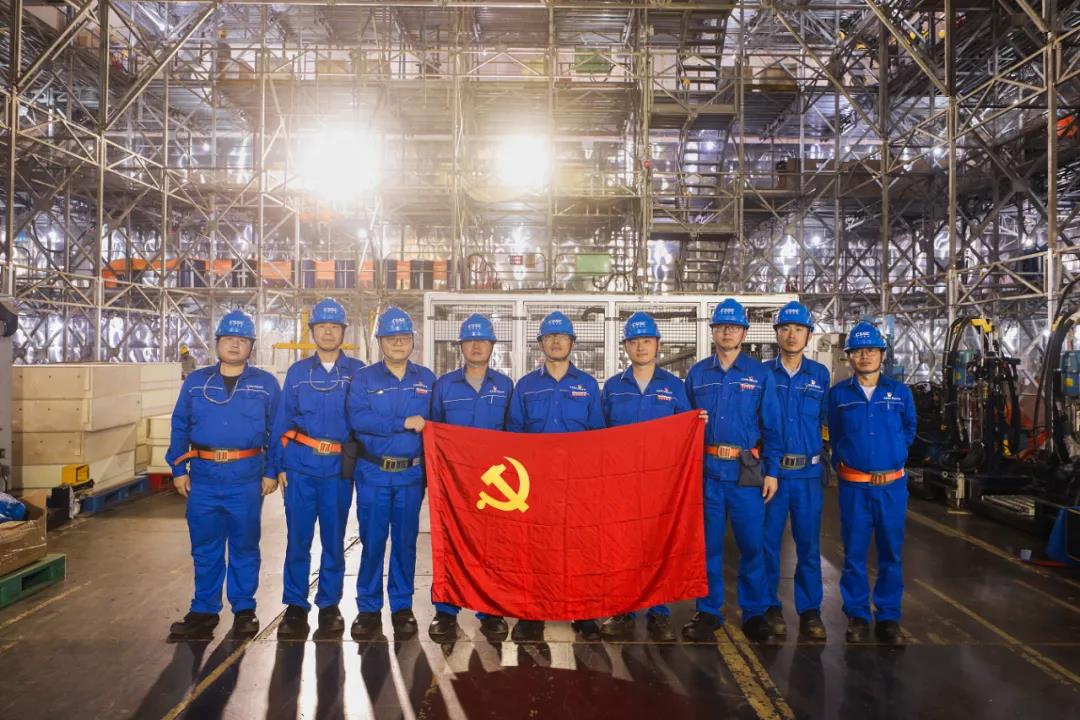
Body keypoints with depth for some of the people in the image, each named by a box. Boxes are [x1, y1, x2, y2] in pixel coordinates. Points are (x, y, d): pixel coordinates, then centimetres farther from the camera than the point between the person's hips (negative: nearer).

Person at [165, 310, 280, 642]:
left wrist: (271, 472, -2)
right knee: (204, 548, 10)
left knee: (244, 547, 7)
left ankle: (244, 610, 20)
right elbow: (180, 427, 11)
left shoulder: (265, 384, 4)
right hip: (203, 477, 2)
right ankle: (204, 611, 23)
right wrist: (178, 469, 6)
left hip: (247, 479, -2)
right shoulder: (195, 382, 9)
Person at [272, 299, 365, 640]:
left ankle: (329, 604, 21)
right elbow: (282, 421, 8)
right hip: (301, 464, 1)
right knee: (298, 537, 3)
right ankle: (295, 605, 16)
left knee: (334, 538, 8)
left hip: (339, 467, -1)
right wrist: (280, 465, 4)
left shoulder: (357, 372, 2)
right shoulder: (297, 372, 7)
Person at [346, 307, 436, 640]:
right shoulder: (364, 378, 0)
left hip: (411, 474, 2)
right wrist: (405, 423, -17)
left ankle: (402, 606, 22)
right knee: (372, 541, 3)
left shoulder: (427, 379, 7)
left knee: (405, 541, 9)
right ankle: (368, 608, 18)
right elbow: (357, 418, -15)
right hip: (372, 473, -1)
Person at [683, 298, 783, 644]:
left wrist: (771, 471, -3)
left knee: (752, 543, 2)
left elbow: (771, 427, 3)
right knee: (707, 543, 7)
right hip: (706, 470, 2)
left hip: (747, 471, -1)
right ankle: (708, 612, 20)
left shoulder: (760, 374, 4)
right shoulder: (697, 374, 8)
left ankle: (754, 614, 18)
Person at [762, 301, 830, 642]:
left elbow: (826, 420, 13)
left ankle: (810, 611, 18)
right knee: (768, 541, 5)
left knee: (809, 544, 6)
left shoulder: (820, 375, 7)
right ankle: (770, 606, 18)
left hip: (808, 472, 2)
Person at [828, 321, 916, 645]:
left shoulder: (900, 392, 3)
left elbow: (909, 430, 18)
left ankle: (888, 617, 21)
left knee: (891, 553, 8)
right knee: (854, 553, 5)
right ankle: (857, 616, 18)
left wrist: (893, 454, 11)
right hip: (854, 486, -1)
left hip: (892, 485, 1)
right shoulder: (839, 393, 1)